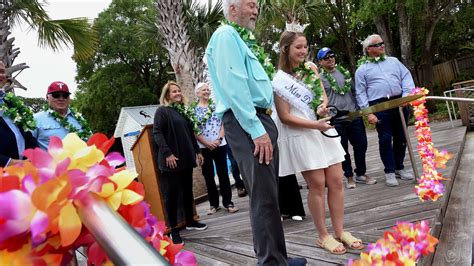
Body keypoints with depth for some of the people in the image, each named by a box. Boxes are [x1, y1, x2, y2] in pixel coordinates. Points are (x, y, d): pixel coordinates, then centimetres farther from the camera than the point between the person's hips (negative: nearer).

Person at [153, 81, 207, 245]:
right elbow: (157, 133, -13)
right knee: (171, 194, -4)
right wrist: (167, 153, -22)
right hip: (171, 160, -7)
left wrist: (197, 151, 20)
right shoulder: (162, 111, -3)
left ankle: (190, 222, 27)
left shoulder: (182, 111, 19)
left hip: (186, 158, 8)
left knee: (188, 191, 14)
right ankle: (173, 230, 3)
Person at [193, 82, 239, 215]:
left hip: (220, 145, 1)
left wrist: (219, 139, -10)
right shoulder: (193, 110, 1)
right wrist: (207, 143, -12)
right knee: (208, 176, 6)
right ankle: (214, 204, 18)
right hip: (204, 147, 0)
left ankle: (228, 202, 10)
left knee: (223, 173, 3)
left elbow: (224, 123, 3)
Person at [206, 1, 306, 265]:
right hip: (245, 123, -10)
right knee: (264, 197, -10)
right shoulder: (226, 35, -6)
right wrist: (256, 130, -22)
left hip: (260, 118, 10)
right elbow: (233, 87, -18)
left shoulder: (240, 39, 25)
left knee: (269, 195, 13)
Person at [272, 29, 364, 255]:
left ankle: (340, 231, 18)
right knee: (317, 185, -2)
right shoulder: (279, 79, -10)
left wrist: (324, 105, -3)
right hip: (301, 135, -6)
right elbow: (285, 117, -12)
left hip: (324, 129, 6)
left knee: (336, 181, 5)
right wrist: (314, 125, -20)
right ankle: (323, 236, 14)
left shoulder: (311, 68, 8)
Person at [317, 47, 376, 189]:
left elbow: (354, 90, 21)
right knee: (343, 149, 4)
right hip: (336, 120, -5)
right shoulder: (320, 78, -3)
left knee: (361, 144, 8)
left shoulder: (344, 72, 13)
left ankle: (361, 174, 23)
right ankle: (349, 177, 18)